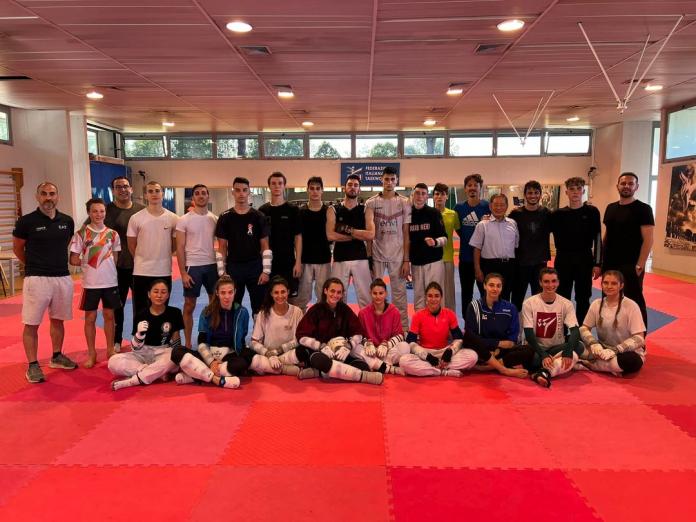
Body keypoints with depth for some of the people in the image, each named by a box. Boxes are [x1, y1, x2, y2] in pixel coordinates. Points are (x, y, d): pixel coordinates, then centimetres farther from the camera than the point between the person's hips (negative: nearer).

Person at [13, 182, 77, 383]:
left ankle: (57, 357, 29)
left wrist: (58, 262, 13)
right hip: (36, 278, -4)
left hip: (63, 277, 4)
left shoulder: (67, 221, 4)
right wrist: (34, 265, 12)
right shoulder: (26, 221, -7)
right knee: (31, 323, 0)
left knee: (58, 320, 15)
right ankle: (33, 365, 9)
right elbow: (17, 249, 6)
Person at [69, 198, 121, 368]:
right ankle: (91, 354, 17)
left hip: (110, 281, 2)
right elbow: (73, 260, -6)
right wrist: (88, 263, 2)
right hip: (90, 283, -2)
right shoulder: (81, 234, -5)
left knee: (109, 315, 11)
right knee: (90, 317, 6)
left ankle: (110, 350, 23)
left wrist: (105, 266, 0)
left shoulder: (112, 234, 3)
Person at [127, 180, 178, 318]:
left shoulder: (172, 218, 0)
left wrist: (161, 256, 11)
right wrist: (144, 259, 8)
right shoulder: (136, 218, -5)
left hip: (164, 271, 2)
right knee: (140, 312, 7)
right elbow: (131, 246, 3)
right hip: (141, 272, -1)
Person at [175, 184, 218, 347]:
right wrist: (183, 273, -11)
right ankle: (187, 342, 15)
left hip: (212, 265, 4)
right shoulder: (184, 220, -5)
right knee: (189, 305, 4)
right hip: (193, 266, -3)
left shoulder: (215, 219, 5)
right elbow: (180, 247, -6)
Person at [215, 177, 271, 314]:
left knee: (259, 307, 6)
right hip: (233, 267, 1)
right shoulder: (225, 217, 1)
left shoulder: (259, 216, 0)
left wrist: (266, 271, -8)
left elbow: (265, 246, 0)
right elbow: (222, 247, 2)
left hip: (255, 267, 0)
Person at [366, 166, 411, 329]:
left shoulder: (404, 203, 2)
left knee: (399, 292, 5)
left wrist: (406, 260, -4)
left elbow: (406, 233, 1)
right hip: (377, 255, 1)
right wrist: (368, 257, -2)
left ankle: (402, 328, 13)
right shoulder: (371, 203, 2)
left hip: (397, 256, 0)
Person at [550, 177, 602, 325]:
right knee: (562, 298, 8)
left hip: (585, 259, -1)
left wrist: (597, 264, -6)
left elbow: (597, 239, -2)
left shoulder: (592, 212, -1)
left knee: (583, 299, 8)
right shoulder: (558, 214, 1)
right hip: (563, 259, 1)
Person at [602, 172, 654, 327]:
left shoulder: (643, 209, -7)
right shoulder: (610, 208, 11)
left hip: (630, 266, -6)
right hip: (610, 264, 6)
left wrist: (639, 265, -18)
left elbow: (648, 240, -12)